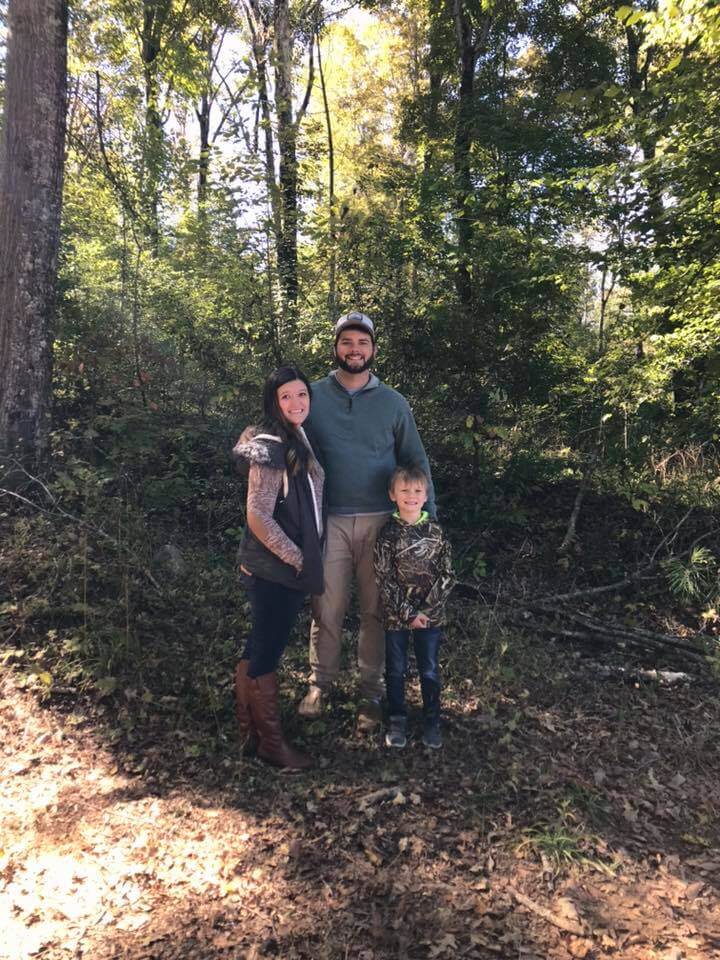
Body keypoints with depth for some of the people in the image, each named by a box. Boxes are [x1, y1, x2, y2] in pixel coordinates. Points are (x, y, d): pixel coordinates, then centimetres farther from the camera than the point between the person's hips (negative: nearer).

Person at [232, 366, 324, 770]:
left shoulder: (298, 440, 9)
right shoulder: (270, 448, -19)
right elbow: (258, 517, -22)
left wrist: (308, 557, 14)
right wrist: (298, 559, -15)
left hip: (290, 567, 9)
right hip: (275, 570, -9)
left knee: (259, 649, 19)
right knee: (267, 653, 6)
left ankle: (250, 731, 34)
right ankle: (271, 741, 22)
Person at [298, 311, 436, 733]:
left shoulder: (393, 402, 4)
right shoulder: (314, 397, 3)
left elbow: (416, 461, 7)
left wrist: (428, 516, 1)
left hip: (381, 521, 1)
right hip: (329, 521, 0)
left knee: (376, 610, 8)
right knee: (327, 608, 8)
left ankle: (372, 691, 23)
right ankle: (321, 682, 28)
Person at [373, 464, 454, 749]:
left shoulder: (435, 531, -2)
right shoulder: (388, 533, -8)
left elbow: (447, 575, -3)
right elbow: (385, 580, -9)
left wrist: (425, 611, -11)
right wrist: (408, 614, -13)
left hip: (431, 615, 1)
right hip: (396, 616, -1)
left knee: (429, 671, 11)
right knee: (395, 670, 11)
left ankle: (432, 720, 27)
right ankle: (397, 720, 28)